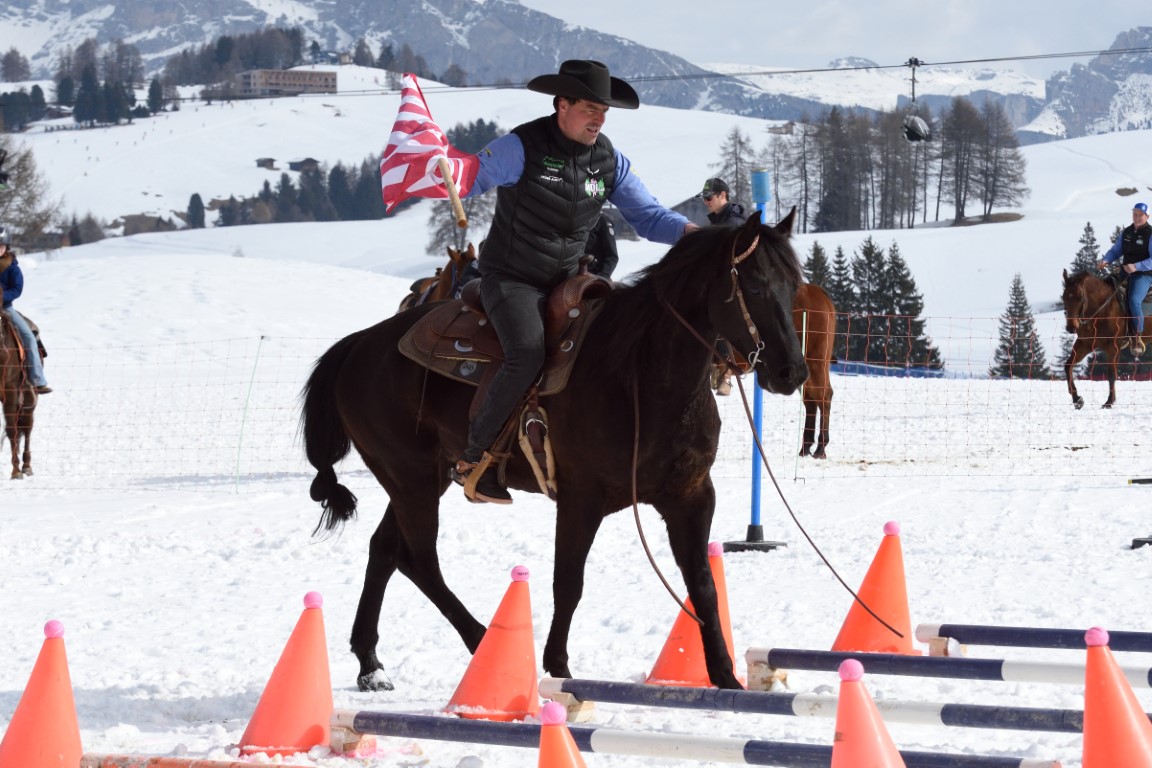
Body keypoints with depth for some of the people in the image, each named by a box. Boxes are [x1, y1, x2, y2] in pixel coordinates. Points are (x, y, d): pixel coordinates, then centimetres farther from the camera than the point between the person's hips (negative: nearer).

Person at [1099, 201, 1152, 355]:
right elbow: (1116, 250, 15)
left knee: (1134, 301, -30)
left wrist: (1137, 266, -30)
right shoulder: (1126, 232, 9)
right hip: (1125, 272, 7)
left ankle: (1137, 338, -20)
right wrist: (1106, 260, -7)